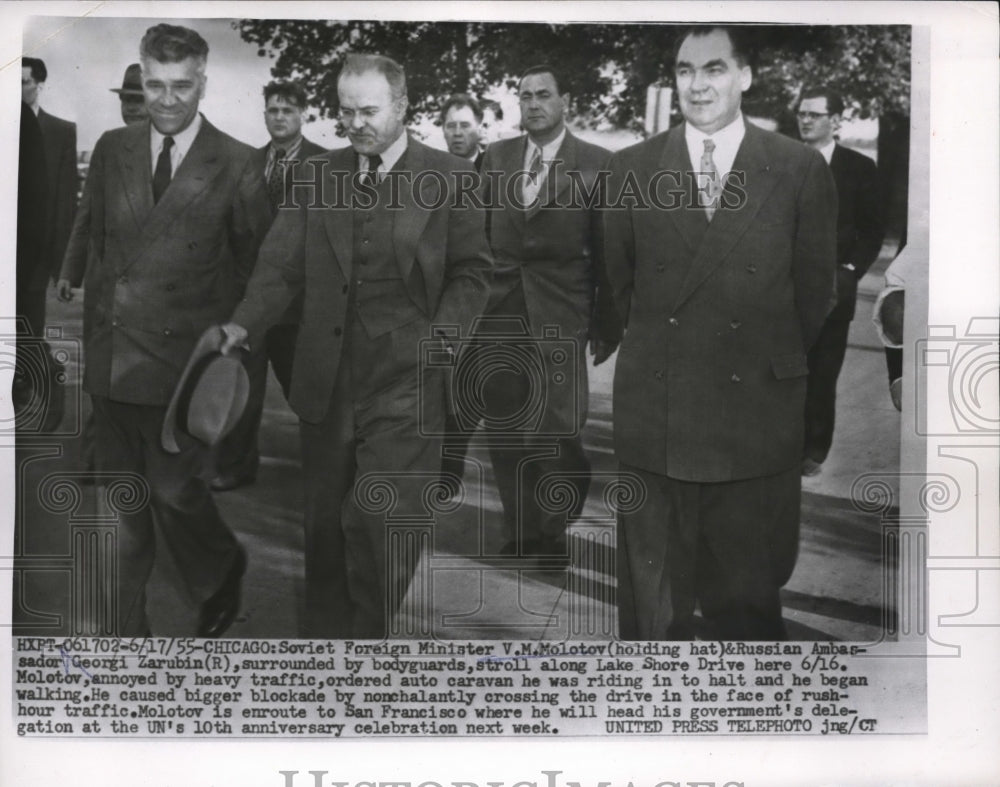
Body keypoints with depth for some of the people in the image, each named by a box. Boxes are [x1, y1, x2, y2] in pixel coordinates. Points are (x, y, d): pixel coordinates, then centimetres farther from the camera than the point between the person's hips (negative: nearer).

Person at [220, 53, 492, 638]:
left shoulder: (450, 177, 2)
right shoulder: (317, 175, 11)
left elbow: (472, 271, 4)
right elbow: (282, 265, 5)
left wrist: (444, 332, -13)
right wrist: (245, 325, -10)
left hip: (404, 379, -3)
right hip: (327, 381, 4)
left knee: (379, 522, -9)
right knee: (326, 525, 12)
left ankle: (372, 632, 12)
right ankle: (325, 634, 28)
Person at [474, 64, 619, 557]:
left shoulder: (596, 164, 0)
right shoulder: (495, 157, 10)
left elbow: (608, 251, -1)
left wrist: (607, 325, -2)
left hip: (559, 315, -3)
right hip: (499, 310, 4)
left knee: (555, 431, -7)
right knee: (504, 432, 7)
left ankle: (555, 529, 18)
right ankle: (521, 530, 24)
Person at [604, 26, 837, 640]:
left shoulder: (802, 169, 0)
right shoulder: (632, 168, 4)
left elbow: (815, 292, 7)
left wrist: (770, 362, 11)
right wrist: (659, 349, 11)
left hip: (758, 419, -1)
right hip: (653, 417, 1)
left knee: (751, 599, 9)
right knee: (654, 605, 10)